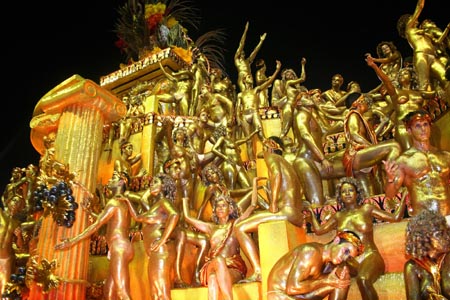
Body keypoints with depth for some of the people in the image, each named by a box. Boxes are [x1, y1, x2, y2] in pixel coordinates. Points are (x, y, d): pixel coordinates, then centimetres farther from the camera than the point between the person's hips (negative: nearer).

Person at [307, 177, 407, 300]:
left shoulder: (367, 209, 10)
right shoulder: (338, 216, 17)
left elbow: (396, 217, 7)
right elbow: (318, 230, 12)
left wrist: (405, 194, 2)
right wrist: (311, 211, 20)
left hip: (370, 256, -2)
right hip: (349, 261, 3)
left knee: (362, 280, -37)